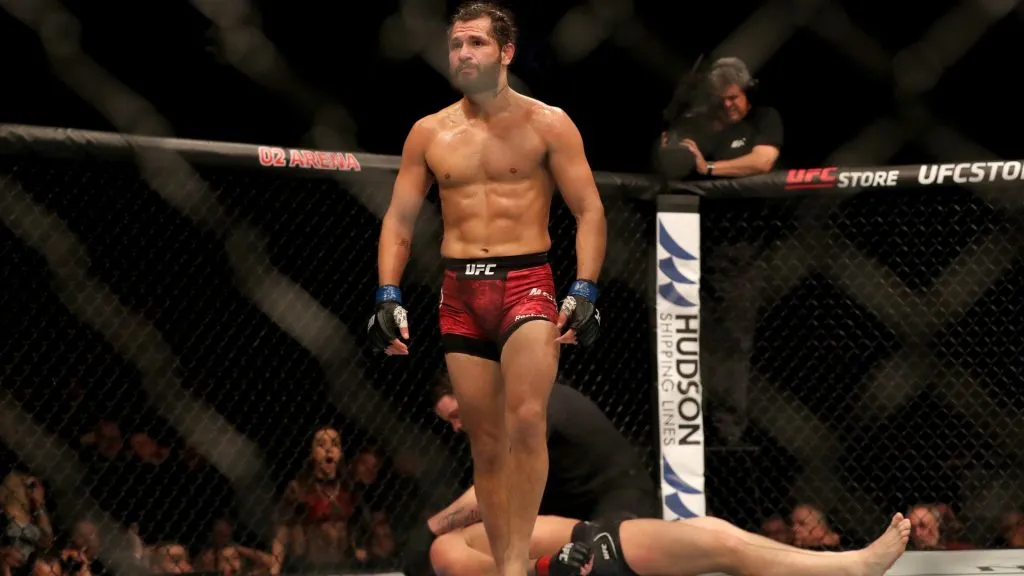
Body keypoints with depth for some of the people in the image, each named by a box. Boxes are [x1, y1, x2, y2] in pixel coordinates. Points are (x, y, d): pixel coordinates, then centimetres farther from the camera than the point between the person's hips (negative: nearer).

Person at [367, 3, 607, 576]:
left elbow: (590, 211, 0)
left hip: (527, 283, -4)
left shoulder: (547, 124, 1)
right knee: (486, 443, 5)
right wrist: (389, 296, 3)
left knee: (526, 421, -22)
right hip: (461, 293, 4)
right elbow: (399, 219, 14)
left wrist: (585, 291, -10)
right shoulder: (430, 133, 10)